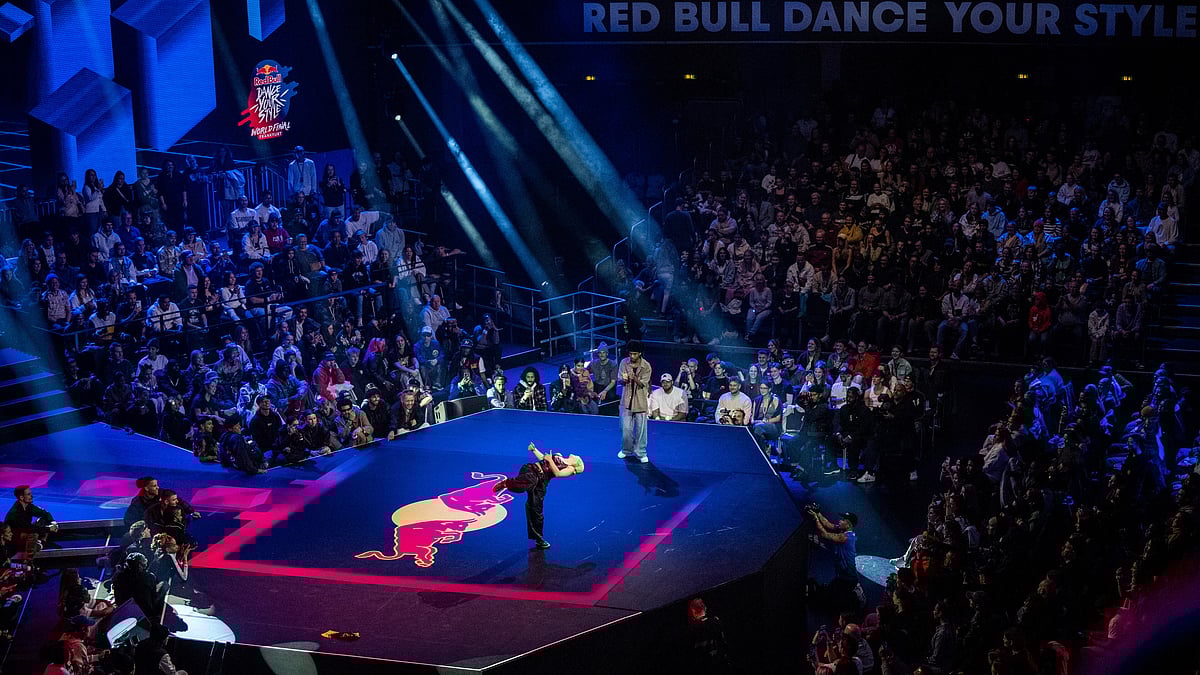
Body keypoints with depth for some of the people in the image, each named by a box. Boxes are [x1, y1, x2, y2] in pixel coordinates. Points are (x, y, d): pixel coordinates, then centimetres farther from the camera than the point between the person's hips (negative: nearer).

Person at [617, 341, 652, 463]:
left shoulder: (646, 366, -10)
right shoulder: (624, 363, -2)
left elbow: (643, 384, -13)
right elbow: (619, 380, 0)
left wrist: (634, 378, -33)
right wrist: (624, 379, -24)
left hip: (641, 401, -2)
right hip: (627, 400, 2)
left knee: (641, 429, 1)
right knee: (626, 428, 7)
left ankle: (641, 453, 12)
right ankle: (626, 450, 26)